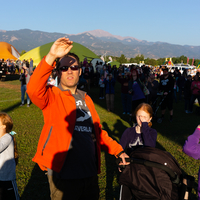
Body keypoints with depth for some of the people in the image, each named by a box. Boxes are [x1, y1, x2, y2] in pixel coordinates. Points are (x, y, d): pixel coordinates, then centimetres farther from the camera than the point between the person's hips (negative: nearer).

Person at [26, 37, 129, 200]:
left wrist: (118, 151, 8)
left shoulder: (85, 98, 13)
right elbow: (33, 90, -28)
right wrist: (51, 57, -35)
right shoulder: (52, 96, -5)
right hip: (64, 176, -5)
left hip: (90, 174, 6)